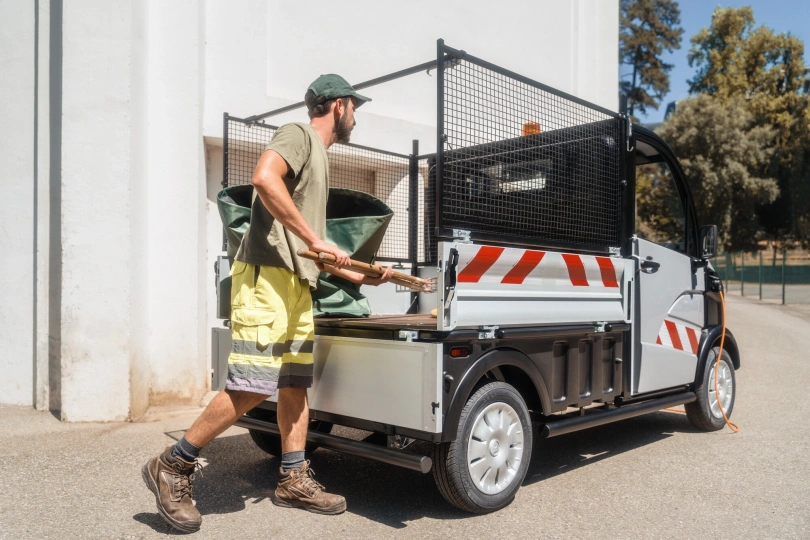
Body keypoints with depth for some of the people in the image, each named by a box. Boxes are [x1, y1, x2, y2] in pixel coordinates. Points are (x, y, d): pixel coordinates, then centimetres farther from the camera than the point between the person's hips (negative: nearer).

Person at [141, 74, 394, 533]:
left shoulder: (320, 157, 26)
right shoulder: (297, 135, 0)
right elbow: (264, 177, -23)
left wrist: (359, 276, 24)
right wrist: (314, 238, -22)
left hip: (297, 285, 10)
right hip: (266, 277, -10)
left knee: (296, 385, 9)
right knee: (253, 387, -11)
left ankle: (295, 479, 19)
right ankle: (173, 467, 3)